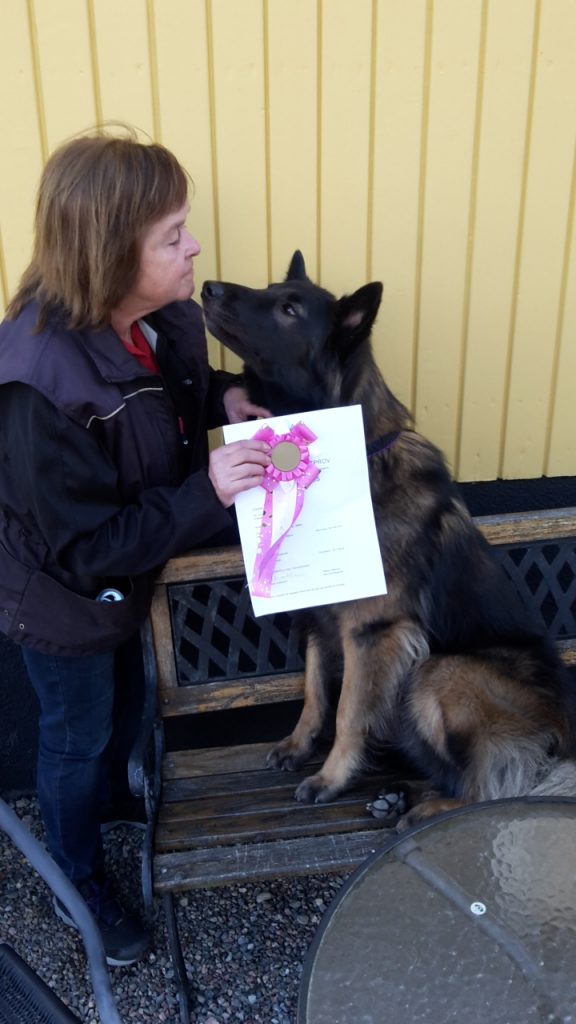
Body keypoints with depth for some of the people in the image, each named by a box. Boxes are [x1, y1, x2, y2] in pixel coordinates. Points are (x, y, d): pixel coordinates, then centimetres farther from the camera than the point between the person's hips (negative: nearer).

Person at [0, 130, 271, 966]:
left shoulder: (161, 317, -15)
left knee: (126, 699, 31)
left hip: (133, 574, 7)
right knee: (77, 739, 18)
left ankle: (119, 801, 64)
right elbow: (82, 548, -31)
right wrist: (205, 494, -37)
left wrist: (220, 396, -13)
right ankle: (79, 885, 48)